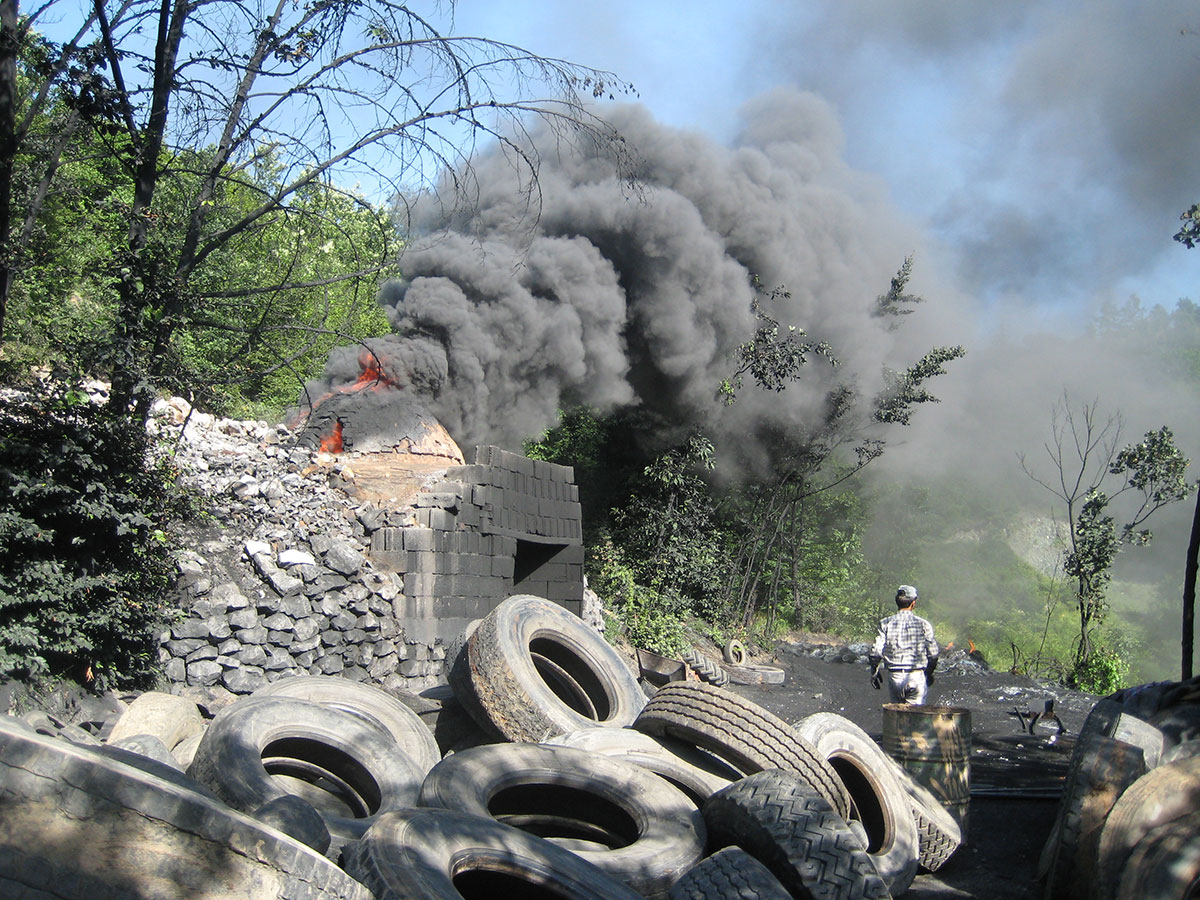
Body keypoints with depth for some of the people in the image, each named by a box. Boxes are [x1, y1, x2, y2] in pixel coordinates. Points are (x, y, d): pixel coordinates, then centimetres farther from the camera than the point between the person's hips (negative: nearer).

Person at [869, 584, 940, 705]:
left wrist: (874, 672, 11)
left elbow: (876, 652, -5)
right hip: (916, 677, -2)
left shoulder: (886, 624, 0)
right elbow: (933, 654, 1)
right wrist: (929, 673, 18)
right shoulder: (923, 624, -2)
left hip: (895, 677, 2)